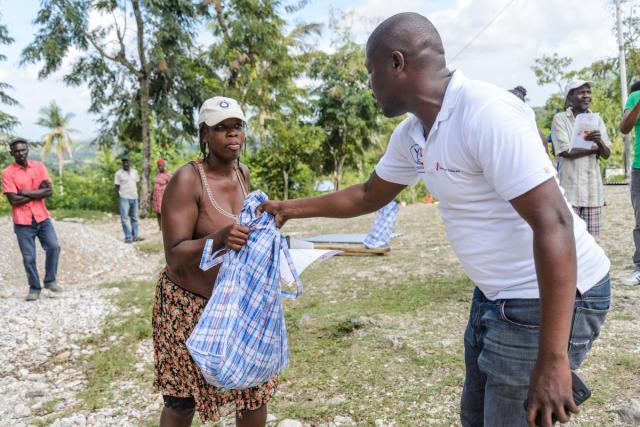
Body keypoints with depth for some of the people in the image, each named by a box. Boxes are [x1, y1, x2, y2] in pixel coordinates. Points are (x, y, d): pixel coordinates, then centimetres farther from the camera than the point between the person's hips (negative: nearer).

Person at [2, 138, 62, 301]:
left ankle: (50, 281, 11)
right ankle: (34, 288, 18)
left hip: (42, 217, 2)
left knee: (54, 246, -8)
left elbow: (49, 191, -6)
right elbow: (14, 200, -14)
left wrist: (25, 192, -12)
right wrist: (38, 192, -10)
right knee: (29, 257, 3)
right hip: (23, 222, -2)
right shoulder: (7, 173, -6)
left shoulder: (39, 166, 3)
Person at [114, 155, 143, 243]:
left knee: (134, 218, 7)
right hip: (124, 198, -5)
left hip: (134, 198, 5)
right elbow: (117, 187, -1)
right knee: (124, 218, -7)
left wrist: (136, 194, 9)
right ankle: (128, 237, -5)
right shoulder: (118, 173, -2)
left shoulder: (135, 172, 10)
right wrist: (119, 198, -6)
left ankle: (135, 236, 12)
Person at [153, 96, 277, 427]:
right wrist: (220, 239, -39)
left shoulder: (243, 174, 2)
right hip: (190, 304, -5)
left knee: (256, 390, 12)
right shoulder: (187, 180, -19)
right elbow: (174, 256, -24)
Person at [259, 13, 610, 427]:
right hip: (495, 295, 9)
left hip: (549, 299, -9)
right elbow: (369, 195, 18)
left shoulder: (487, 113, -24)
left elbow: (553, 225, -28)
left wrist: (552, 360, -28)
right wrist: (292, 208, 21)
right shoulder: (412, 133, 3)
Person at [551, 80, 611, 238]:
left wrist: (599, 141, -18)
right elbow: (566, 152, -12)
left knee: (590, 237, 6)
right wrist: (596, 148, -4)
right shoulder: (560, 118, -2)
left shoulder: (597, 120, 11)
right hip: (570, 187, -4)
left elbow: (606, 154, 4)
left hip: (593, 187, 4)